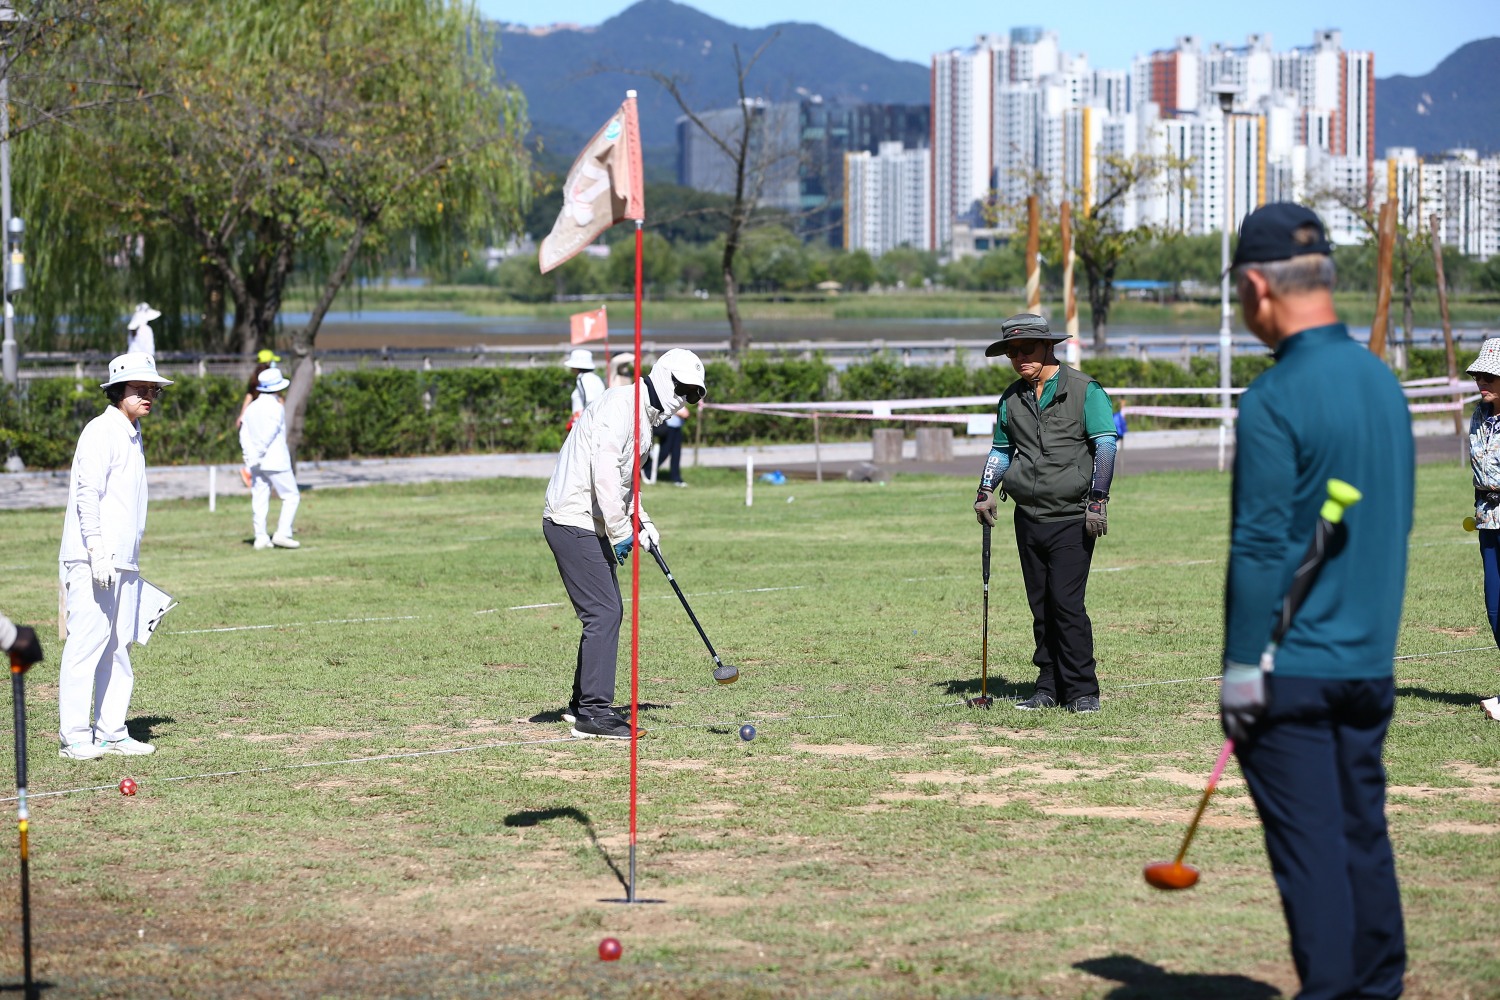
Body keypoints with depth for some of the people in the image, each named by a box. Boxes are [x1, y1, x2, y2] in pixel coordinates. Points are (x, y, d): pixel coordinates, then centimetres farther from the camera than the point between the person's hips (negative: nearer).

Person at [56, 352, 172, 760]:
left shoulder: (133, 437, 19)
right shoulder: (101, 432, -9)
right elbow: (87, 493, -16)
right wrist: (97, 550, -24)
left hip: (124, 563, 9)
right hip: (92, 561, -9)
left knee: (119, 647, 9)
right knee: (86, 643, -9)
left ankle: (111, 732, 13)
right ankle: (75, 736, -8)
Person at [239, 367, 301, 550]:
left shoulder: (251, 408, 11)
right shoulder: (276, 407, -10)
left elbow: (244, 435, 4)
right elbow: (268, 434, -17)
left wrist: (250, 457, -1)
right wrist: (257, 457, -13)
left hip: (256, 464, 6)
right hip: (276, 462, -6)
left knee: (259, 499, 6)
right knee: (291, 496, 1)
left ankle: (260, 537, 2)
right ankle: (282, 534, -10)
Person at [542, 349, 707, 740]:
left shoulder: (645, 417, 18)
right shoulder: (623, 403, -15)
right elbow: (603, 472, -23)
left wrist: (641, 522, 12)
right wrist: (620, 531, -19)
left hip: (592, 526, 11)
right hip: (574, 521, -11)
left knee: (608, 611, 14)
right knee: (604, 612, -12)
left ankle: (583, 703, 23)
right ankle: (594, 712, -10)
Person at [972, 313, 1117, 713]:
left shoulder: (1084, 390, -3)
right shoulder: (1011, 399, 12)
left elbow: (1105, 444, -6)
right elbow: (1001, 449, 23)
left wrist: (1097, 500, -13)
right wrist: (986, 490, 7)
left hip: (1072, 517, -5)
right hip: (1029, 516, 6)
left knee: (1067, 603, -11)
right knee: (1041, 607, 8)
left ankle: (1082, 691, -4)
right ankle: (1050, 687, 15)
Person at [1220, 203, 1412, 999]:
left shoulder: (1276, 397, -15)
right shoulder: (1382, 380, 8)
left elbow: (1260, 544, -17)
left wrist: (1240, 667, -12)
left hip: (1293, 666, -7)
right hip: (1371, 661, 7)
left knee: (1309, 845, -2)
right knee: (1364, 833, 14)